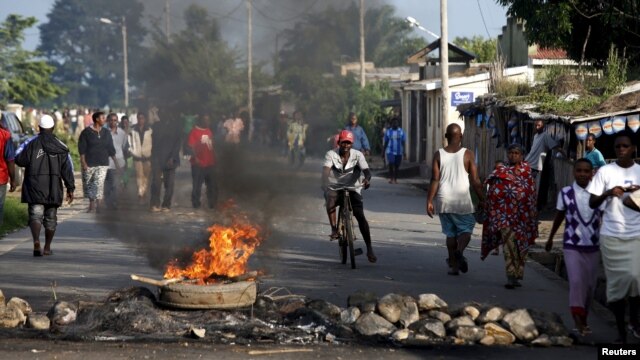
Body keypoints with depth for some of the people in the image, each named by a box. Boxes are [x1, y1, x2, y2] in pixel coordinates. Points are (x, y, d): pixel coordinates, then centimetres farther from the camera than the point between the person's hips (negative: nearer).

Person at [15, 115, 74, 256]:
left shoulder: (32, 143, -5)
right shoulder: (61, 147, 3)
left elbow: (20, 160, -5)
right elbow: (67, 169, 2)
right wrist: (70, 189, 5)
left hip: (34, 187, -2)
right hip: (54, 188, 2)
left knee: (35, 215, -4)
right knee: (51, 218, 14)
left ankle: (36, 242, -27)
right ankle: (47, 248, 20)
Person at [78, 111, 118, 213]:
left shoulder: (106, 133, 9)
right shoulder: (86, 132, -3)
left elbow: (110, 148, 14)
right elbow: (81, 148, -5)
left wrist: (116, 162, 13)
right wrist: (83, 162, -13)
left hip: (102, 163, 2)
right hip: (89, 164, -1)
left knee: (99, 184, -11)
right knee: (88, 184, 7)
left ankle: (97, 205, -13)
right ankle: (92, 203, 24)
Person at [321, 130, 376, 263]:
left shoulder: (358, 155, -4)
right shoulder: (331, 154, -6)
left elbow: (366, 170, -15)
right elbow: (326, 169, -21)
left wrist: (367, 179, -39)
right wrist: (325, 183, -41)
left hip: (352, 189, 0)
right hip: (334, 189, 0)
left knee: (360, 216, -15)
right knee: (330, 201, -37)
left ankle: (369, 248, -10)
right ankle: (334, 229, -23)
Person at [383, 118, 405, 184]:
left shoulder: (401, 132, 4)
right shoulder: (388, 131, 5)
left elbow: (403, 142, 2)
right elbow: (386, 143, 8)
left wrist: (404, 151, -9)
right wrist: (383, 152, 6)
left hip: (399, 152, 1)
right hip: (390, 151, -1)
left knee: (397, 166, 5)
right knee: (391, 164, -16)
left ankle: (395, 179, 16)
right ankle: (391, 178, -8)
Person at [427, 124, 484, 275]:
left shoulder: (439, 155, 0)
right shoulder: (467, 154, -5)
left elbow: (435, 180, -4)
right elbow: (475, 181, -5)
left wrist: (429, 201, 0)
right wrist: (482, 200, 4)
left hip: (444, 201, 2)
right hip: (462, 200, -2)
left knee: (450, 233, 14)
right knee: (466, 230, 8)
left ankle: (453, 265, 14)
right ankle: (460, 251, -22)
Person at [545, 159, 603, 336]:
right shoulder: (566, 193, -2)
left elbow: (605, 218, 2)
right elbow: (559, 217, 11)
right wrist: (550, 239, 19)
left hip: (593, 246, 2)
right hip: (572, 246, -2)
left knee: (590, 284, 8)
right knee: (576, 281, -14)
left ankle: (583, 319, 23)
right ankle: (578, 321, -14)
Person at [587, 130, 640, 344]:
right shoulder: (606, 171, -2)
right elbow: (592, 203, -1)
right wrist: (608, 193, -19)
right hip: (611, 235, -1)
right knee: (616, 282, 2)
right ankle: (621, 330, 14)